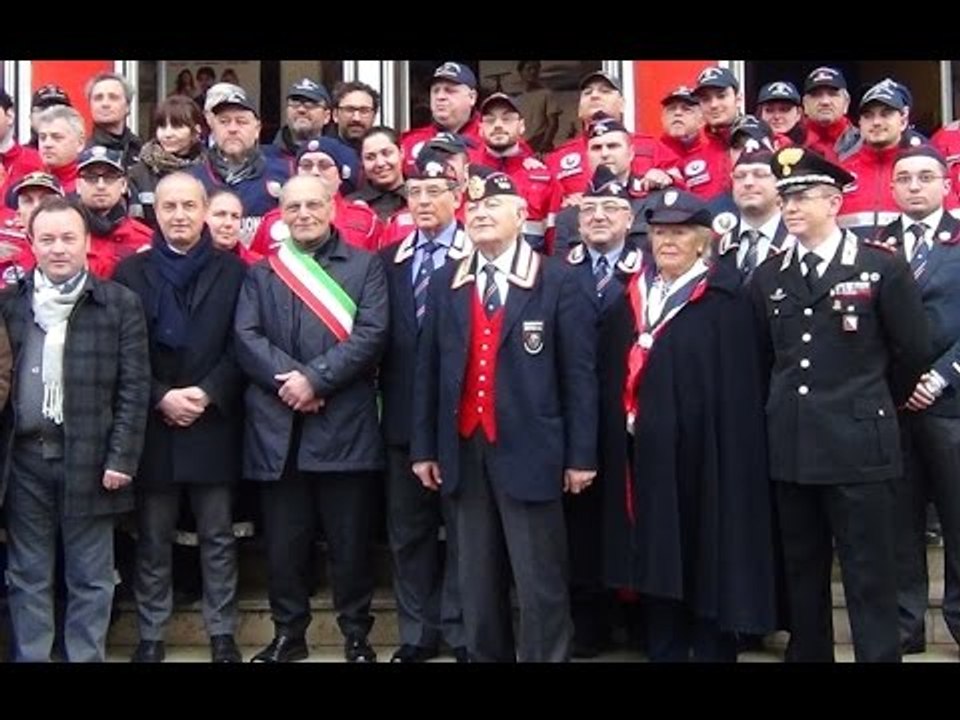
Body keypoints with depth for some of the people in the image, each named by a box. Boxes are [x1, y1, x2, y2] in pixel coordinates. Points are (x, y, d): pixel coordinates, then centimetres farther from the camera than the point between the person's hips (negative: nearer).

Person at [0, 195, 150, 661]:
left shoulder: (120, 303, 1)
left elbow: (134, 387, -2)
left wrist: (121, 457, -8)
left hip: (89, 456, -2)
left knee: (90, 578, 6)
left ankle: (86, 657, 16)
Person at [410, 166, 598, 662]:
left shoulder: (558, 282, -3)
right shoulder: (444, 284, 10)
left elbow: (579, 373, -5)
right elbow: (427, 370, 10)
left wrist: (580, 455, -8)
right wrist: (423, 447, 7)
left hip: (529, 450, -4)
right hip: (464, 450, 4)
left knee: (540, 582, 1)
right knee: (477, 581, 13)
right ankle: (485, 656, 25)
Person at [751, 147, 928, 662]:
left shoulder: (883, 268, -4)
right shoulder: (767, 277, 8)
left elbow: (911, 351, 2)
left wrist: (874, 405, 12)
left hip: (857, 444, -4)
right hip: (790, 445, 4)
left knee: (869, 577, 1)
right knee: (802, 572, 13)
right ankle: (806, 654, 24)